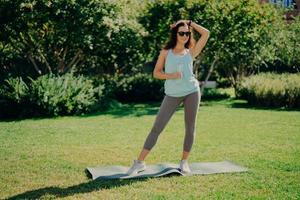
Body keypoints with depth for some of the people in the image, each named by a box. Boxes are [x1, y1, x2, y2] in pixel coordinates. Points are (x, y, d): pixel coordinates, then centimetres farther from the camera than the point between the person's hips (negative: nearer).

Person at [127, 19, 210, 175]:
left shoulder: (190, 52, 5)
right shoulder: (166, 52, 4)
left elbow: (206, 33, 3)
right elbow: (156, 73, 3)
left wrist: (190, 23, 9)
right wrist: (170, 76, -14)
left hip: (192, 92, 2)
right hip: (172, 95, -1)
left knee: (190, 128, 4)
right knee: (157, 127, -3)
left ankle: (184, 161, 19)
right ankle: (140, 162, 1)